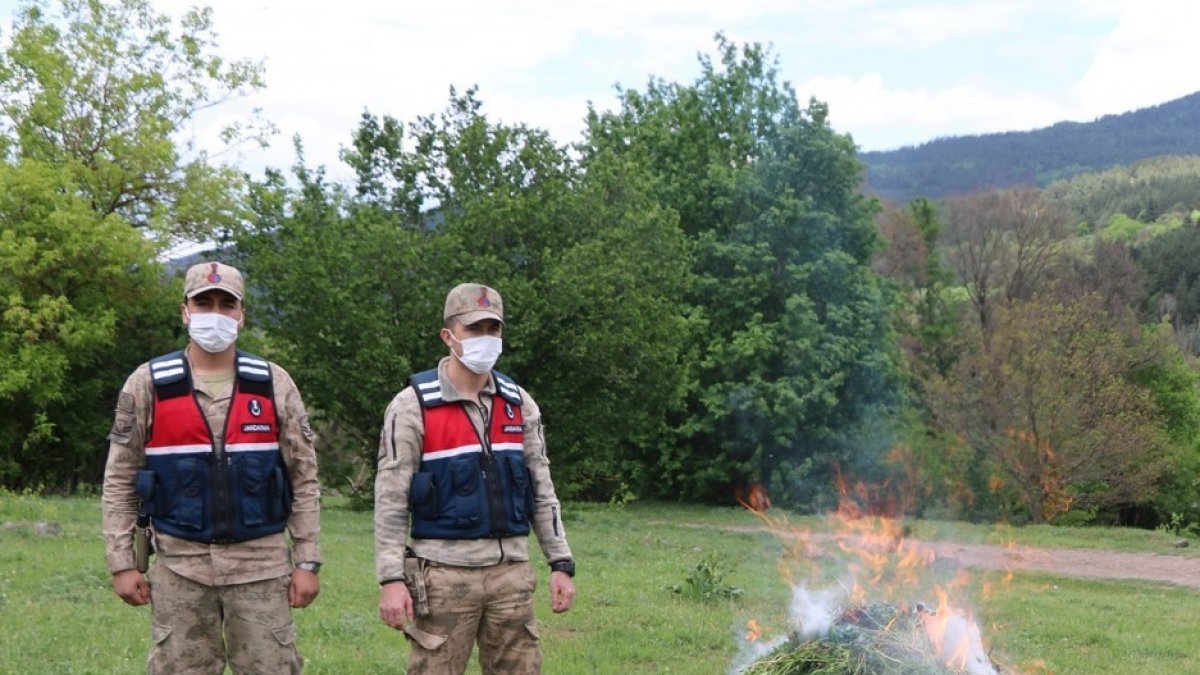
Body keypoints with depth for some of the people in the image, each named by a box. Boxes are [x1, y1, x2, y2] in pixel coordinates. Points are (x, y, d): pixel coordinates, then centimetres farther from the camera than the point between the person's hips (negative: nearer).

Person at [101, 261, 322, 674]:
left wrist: (307, 562, -1)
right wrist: (121, 564, -2)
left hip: (261, 562, 0)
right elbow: (119, 481, 4)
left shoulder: (274, 385, 2)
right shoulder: (147, 385, 1)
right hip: (179, 564, 0)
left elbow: (303, 479, 4)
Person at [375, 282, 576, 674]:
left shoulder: (519, 403, 9)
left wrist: (561, 563, 6)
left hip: (511, 571, 5)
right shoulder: (413, 405, -7)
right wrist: (391, 578, -15)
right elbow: (390, 499, -8)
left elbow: (541, 490, 13)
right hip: (444, 573, -4)